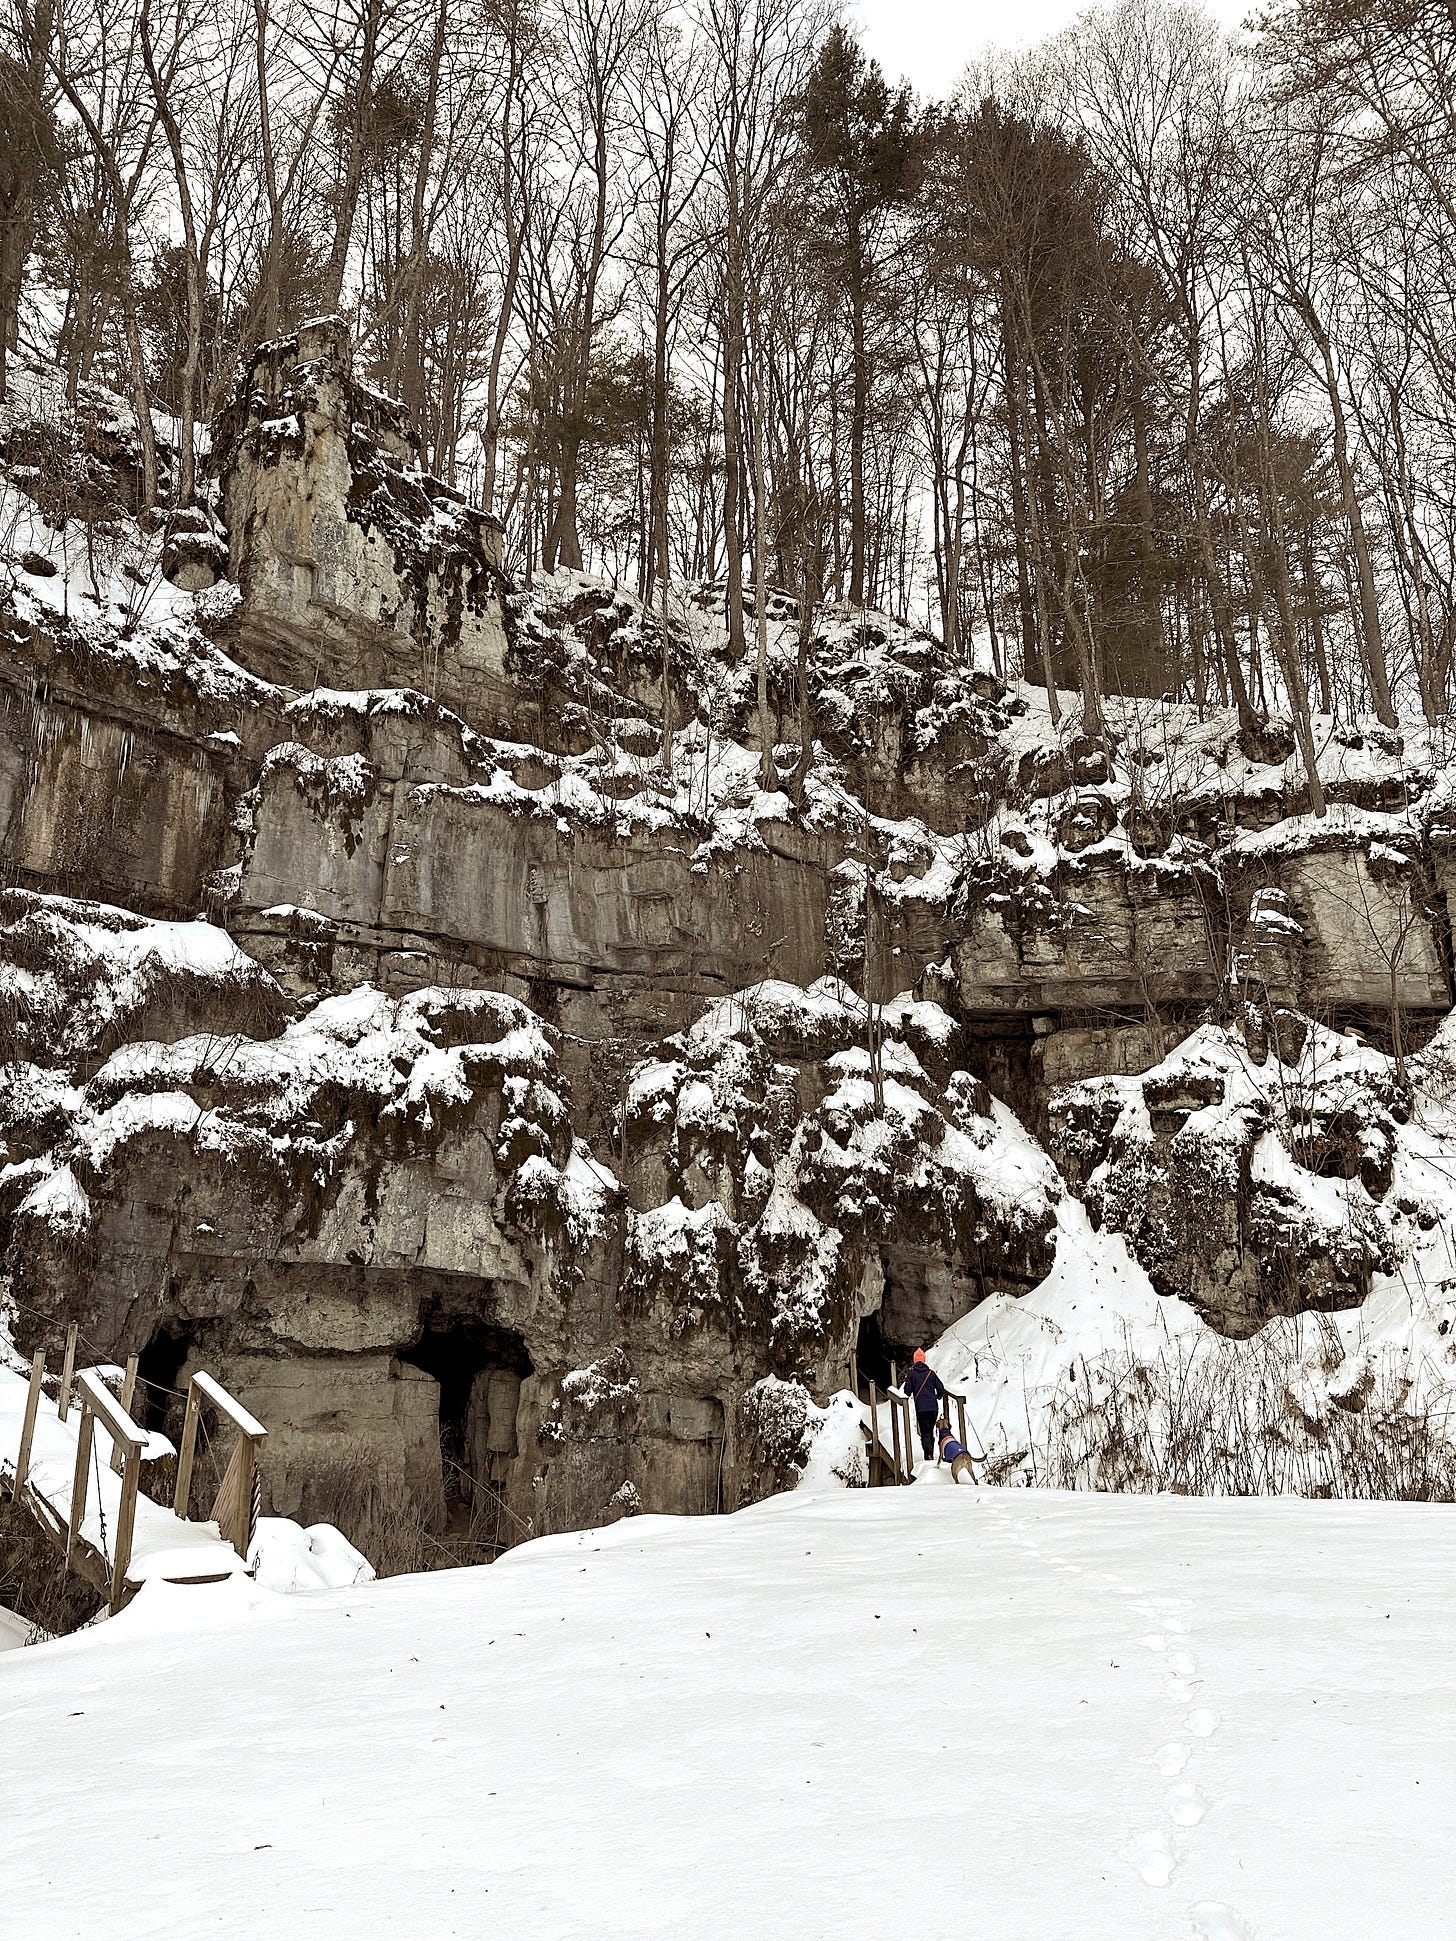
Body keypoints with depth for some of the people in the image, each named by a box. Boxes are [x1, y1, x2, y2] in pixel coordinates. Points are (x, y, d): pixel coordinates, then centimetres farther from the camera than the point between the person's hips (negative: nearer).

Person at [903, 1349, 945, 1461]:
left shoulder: (912, 1374, -1)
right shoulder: (931, 1373, 6)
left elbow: (907, 1391, -2)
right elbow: (941, 1389, 6)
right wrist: (938, 1397, 27)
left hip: (921, 1408, -3)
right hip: (933, 1407, 3)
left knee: (925, 1434, -6)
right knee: (931, 1432, 16)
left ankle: (929, 1453, -28)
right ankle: (930, 1455, 19)